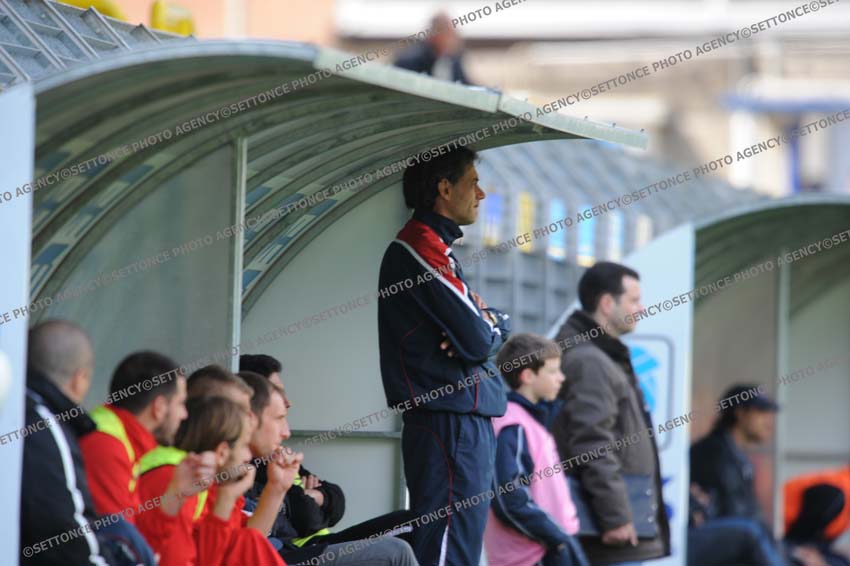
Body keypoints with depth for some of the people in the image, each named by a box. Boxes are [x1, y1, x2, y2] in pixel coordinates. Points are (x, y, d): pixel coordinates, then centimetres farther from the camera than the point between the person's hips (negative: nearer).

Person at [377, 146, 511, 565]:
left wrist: (487, 323, -5)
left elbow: (497, 329, 18)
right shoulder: (422, 249, -13)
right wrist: (490, 327, 5)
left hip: (466, 424, 10)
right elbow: (478, 340, -18)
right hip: (450, 425, -10)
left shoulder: (435, 247, 21)